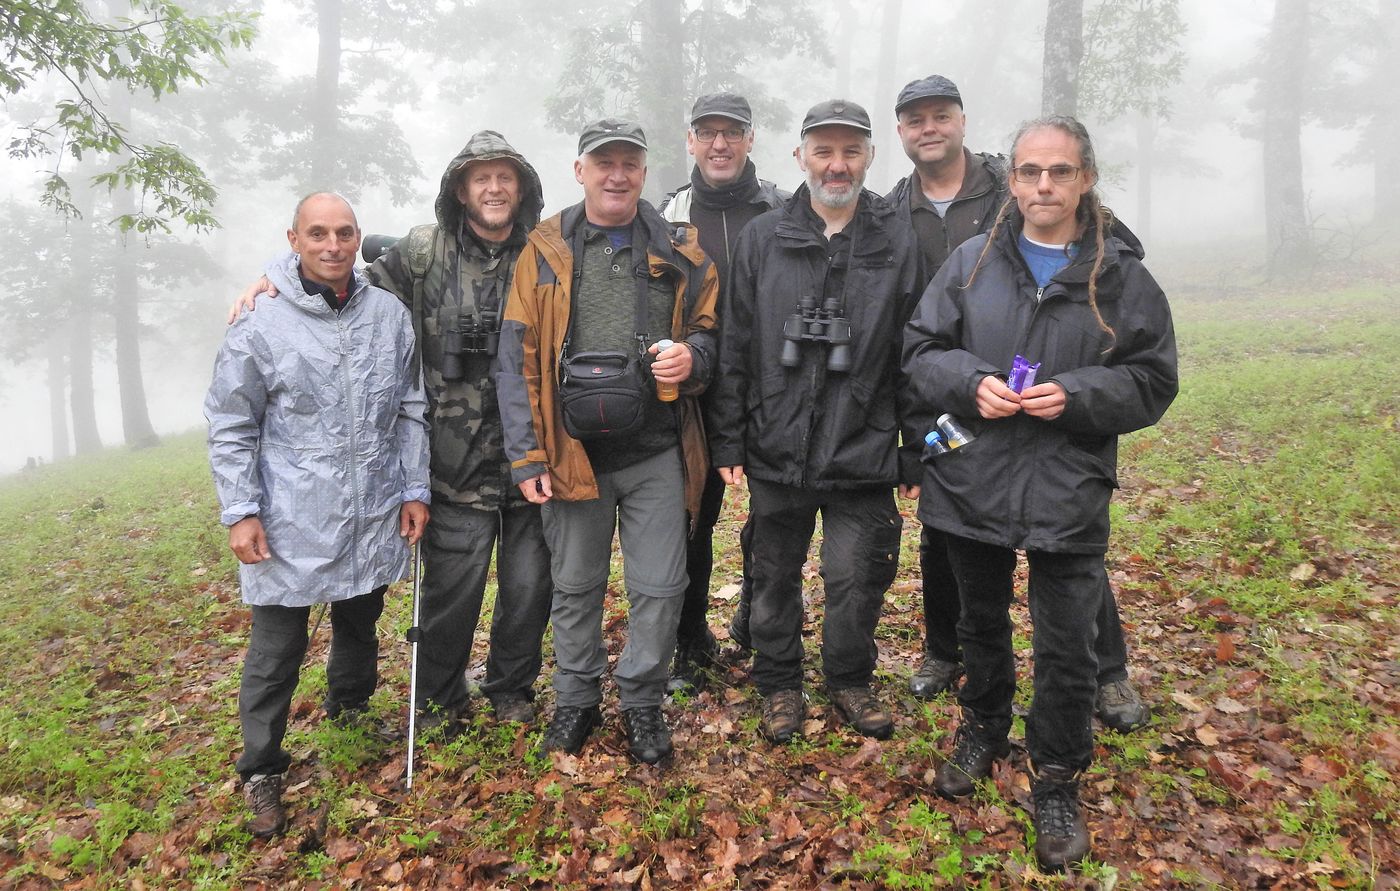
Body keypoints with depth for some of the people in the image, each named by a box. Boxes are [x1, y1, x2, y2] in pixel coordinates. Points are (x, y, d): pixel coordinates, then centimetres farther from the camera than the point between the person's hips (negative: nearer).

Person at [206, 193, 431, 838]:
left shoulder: (390, 316, 2)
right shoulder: (259, 328, -8)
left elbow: (410, 411, 9)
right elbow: (230, 428, -2)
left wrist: (414, 489, 6)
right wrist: (240, 512, -7)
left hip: (374, 516, 4)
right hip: (290, 524, -3)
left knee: (360, 626, 22)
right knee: (276, 649, 4)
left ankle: (350, 712, 48)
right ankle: (261, 772, 22)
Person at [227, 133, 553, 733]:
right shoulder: (425, 251, 2)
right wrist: (276, 277, -2)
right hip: (457, 461, -1)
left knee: (529, 585, 11)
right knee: (451, 587, 5)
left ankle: (512, 690, 35)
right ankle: (441, 701, 30)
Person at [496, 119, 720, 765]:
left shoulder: (679, 251, 5)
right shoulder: (545, 252, 3)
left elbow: (709, 331, 12)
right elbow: (518, 361, 1)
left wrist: (690, 357, -13)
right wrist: (528, 457, -5)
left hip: (657, 453, 1)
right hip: (573, 453, 0)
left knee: (660, 587, 5)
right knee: (575, 586, 14)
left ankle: (641, 701, 27)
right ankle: (576, 699, 33)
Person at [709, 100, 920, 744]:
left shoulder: (897, 244, 3)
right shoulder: (763, 238, 4)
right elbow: (735, 348, 4)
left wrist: (914, 455, 1)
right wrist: (729, 442, 1)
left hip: (863, 453, -1)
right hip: (776, 450, 1)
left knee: (858, 577, 4)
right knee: (776, 577, 12)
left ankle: (849, 680, 30)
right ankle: (779, 685, 33)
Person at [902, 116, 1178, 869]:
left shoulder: (1121, 276, -1)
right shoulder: (971, 262, 2)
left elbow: (1152, 381, 0)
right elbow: (921, 351, 4)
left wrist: (1074, 396, -17)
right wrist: (971, 383, -15)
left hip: (1068, 493, -1)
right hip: (971, 481, 2)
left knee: (1067, 650, 4)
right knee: (981, 623, 20)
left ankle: (1057, 783, 25)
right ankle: (982, 727, 45)